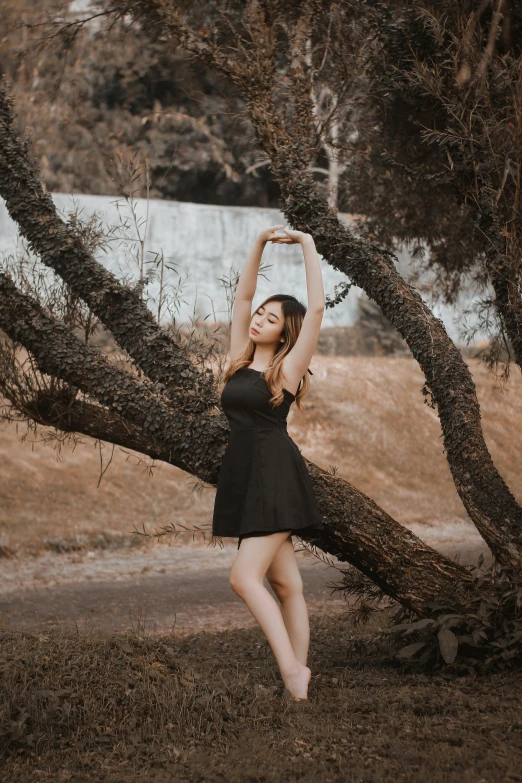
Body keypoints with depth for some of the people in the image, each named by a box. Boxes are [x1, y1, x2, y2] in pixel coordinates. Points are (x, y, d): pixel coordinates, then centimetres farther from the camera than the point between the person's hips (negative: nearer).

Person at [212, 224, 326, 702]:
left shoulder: (289, 366, -4)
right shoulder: (241, 358, 13)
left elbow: (317, 308, -11)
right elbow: (242, 297, 18)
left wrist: (308, 246, -6)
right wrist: (260, 246, 9)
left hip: (277, 476, -7)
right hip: (246, 475, 7)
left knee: (245, 576, -18)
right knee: (285, 583, 7)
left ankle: (292, 670, -18)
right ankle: (298, 672, 8)